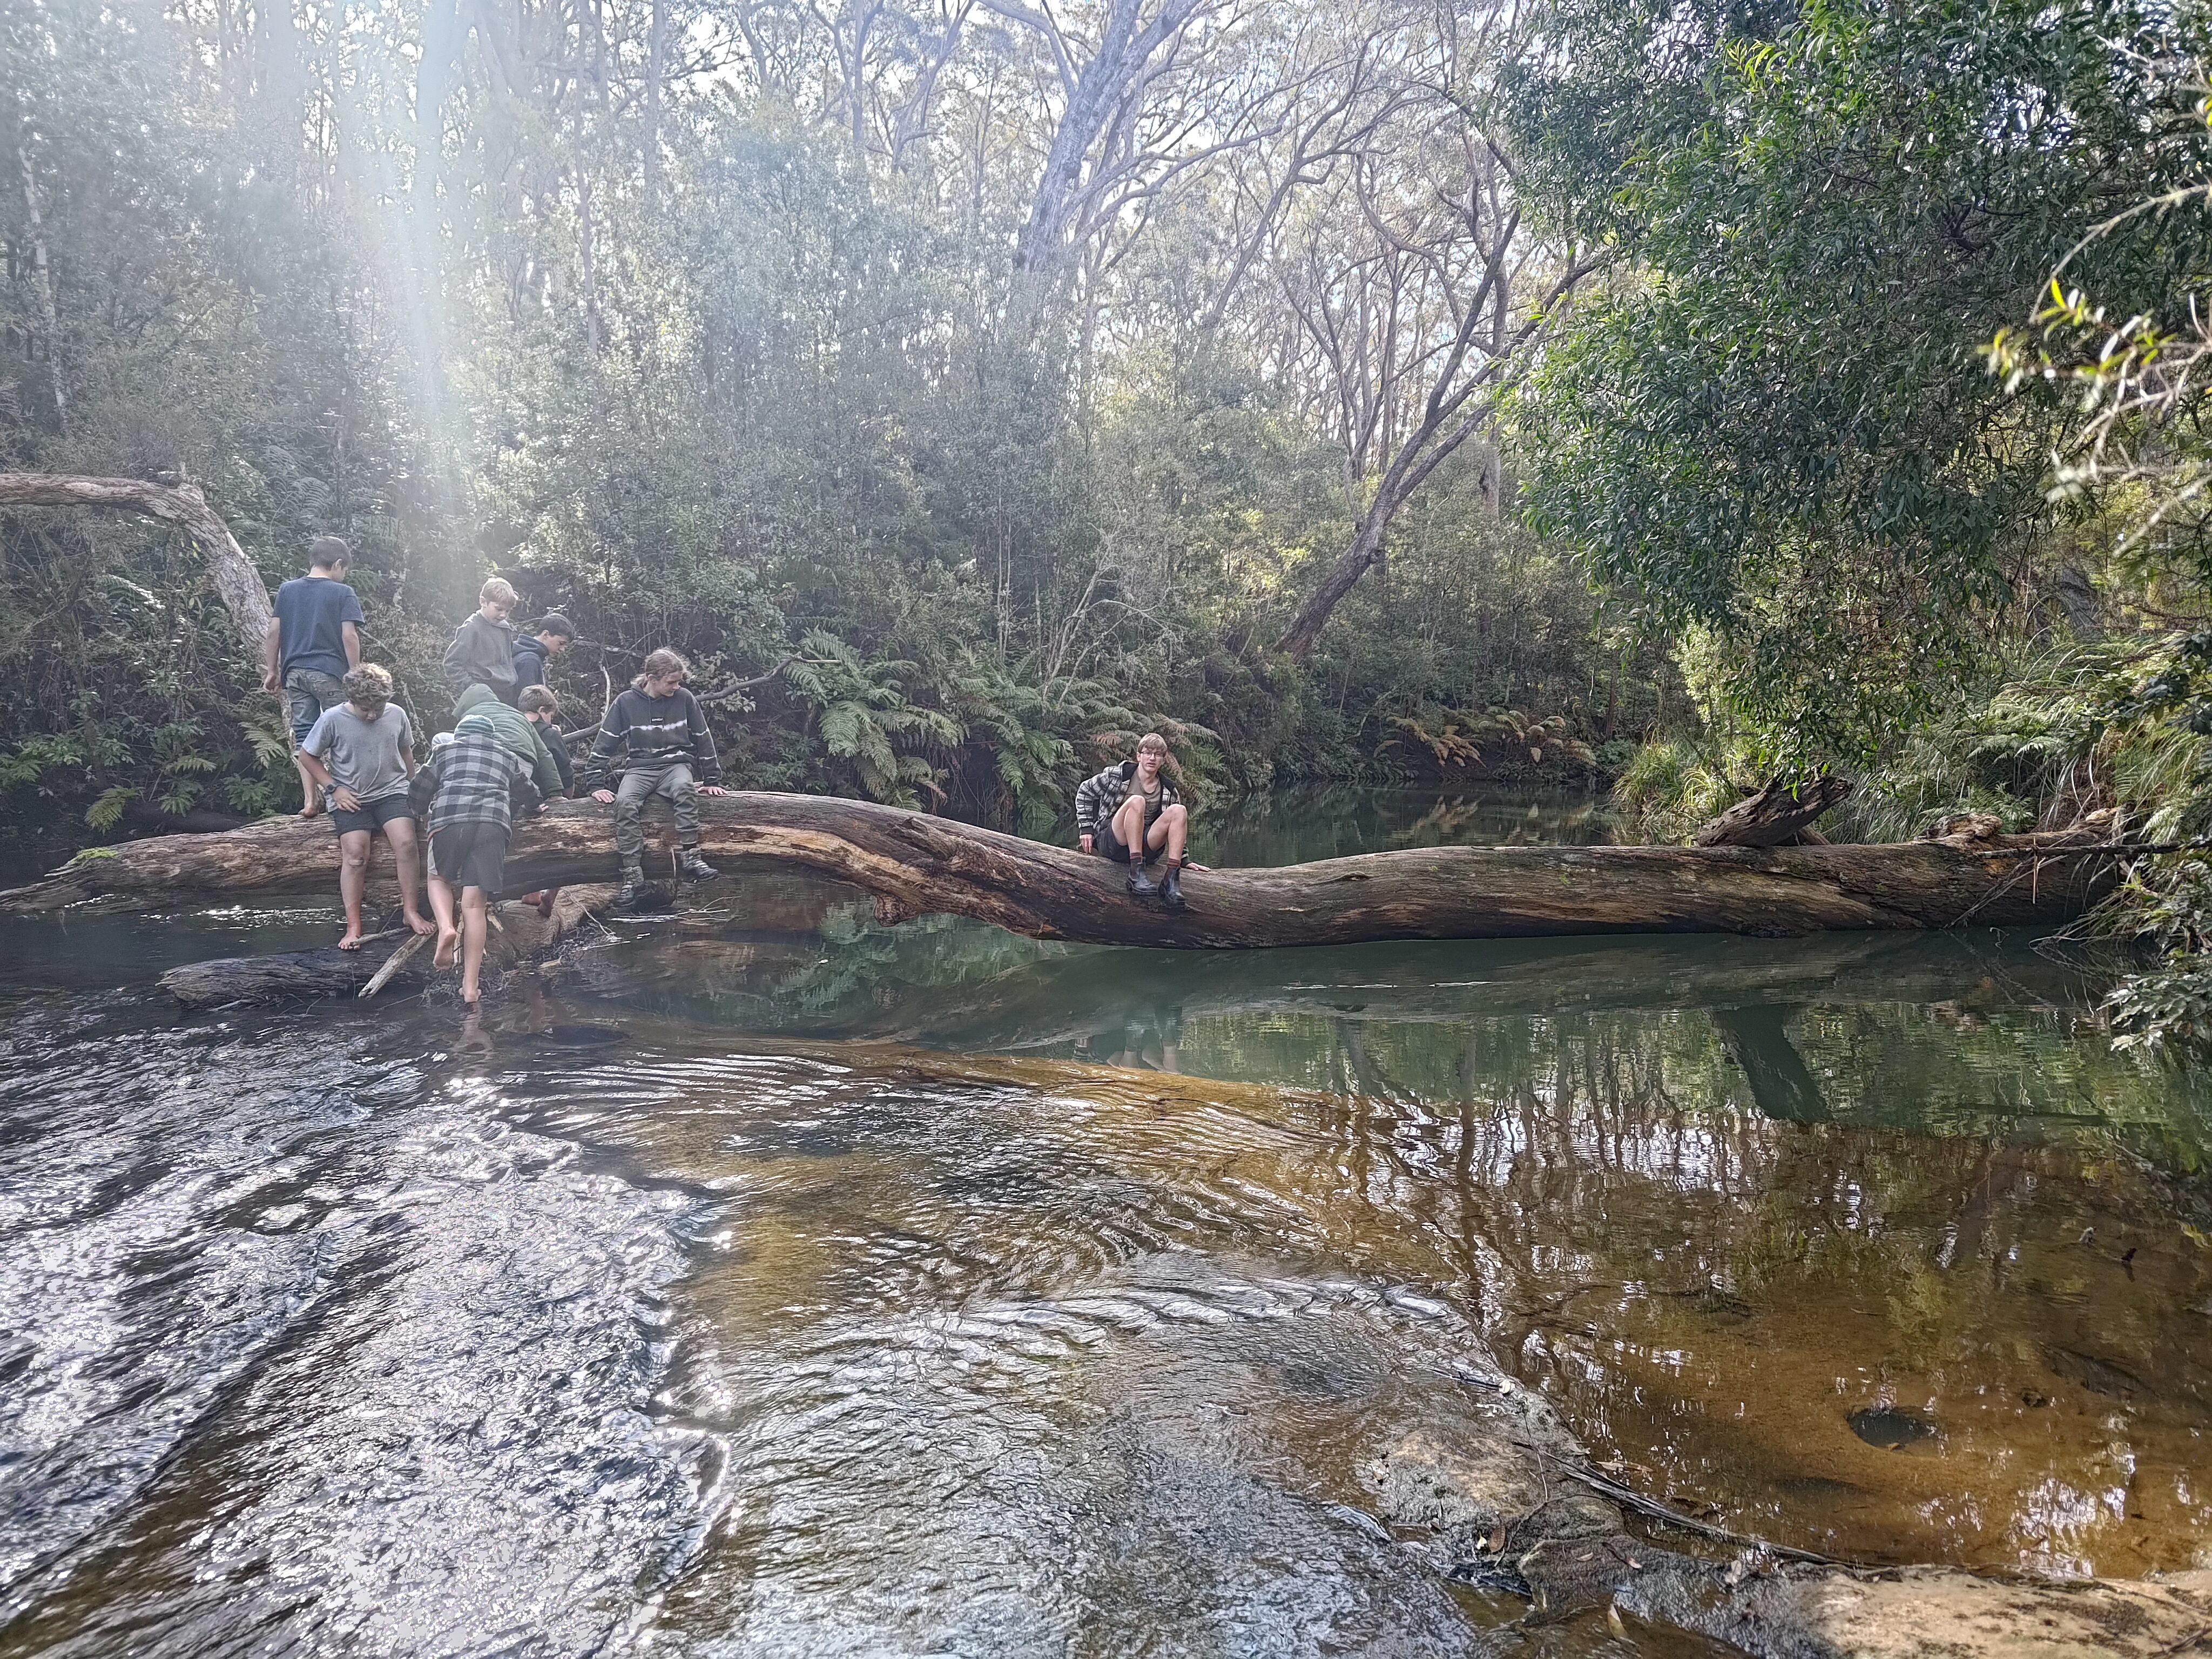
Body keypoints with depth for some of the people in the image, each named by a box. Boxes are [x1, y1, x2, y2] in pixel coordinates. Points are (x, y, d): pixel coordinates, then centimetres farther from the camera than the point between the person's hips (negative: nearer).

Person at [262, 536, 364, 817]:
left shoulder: (287, 590, 10)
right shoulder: (343, 593, -3)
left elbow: (273, 633, 7)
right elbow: (349, 637, -11)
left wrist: (272, 670, 13)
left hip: (295, 673, 4)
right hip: (330, 674, -4)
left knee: (303, 735, 5)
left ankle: (310, 801, 1)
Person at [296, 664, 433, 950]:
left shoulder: (397, 715, -1)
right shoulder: (333, 719, -8)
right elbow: (307, 757, 3)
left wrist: (412, 789, 17)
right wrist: (334, 788, -5)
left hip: (392, 791, 2)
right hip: (350, 798, -2)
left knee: (406, 844, -20)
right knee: (355, 854, -17)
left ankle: (411, 910, -10)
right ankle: (353, 927, -13)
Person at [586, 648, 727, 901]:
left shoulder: (684, 699, 0)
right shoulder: (626, 702, -1)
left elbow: (703, 740, 7)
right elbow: (604, 745, 2)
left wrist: (712, 781, 7)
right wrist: (597, 785, -4)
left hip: (676, 765, 0)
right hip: (639, 768, 0)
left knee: (684, 787, -37)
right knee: (624, 802, -31)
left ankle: (691, 857, -34)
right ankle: (633, 875, -31)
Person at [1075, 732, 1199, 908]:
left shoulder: (1169, 791, 9)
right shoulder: (1117, 775, 0)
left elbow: (1175, 828, 19)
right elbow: (1085, 791, 11)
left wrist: (1183, 860, 10)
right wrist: (1086, 828, 4)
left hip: (1145, 848, 3)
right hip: (1110, 842, -3)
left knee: (1179, 810, -19)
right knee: (1136, 801, -30)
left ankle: (1171, 880, -32)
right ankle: (1136, 873, -39)